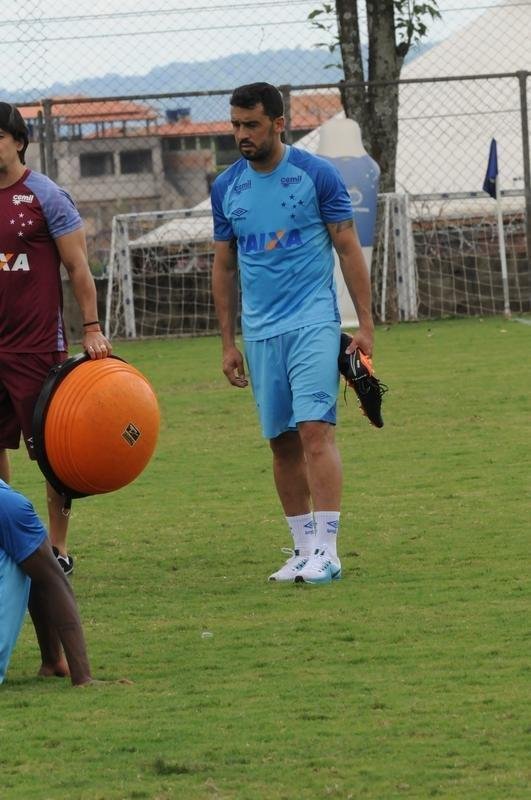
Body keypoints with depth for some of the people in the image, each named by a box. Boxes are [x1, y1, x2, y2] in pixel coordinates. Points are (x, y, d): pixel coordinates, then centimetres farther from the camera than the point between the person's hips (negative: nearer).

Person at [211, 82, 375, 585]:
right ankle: (304, 548, 13)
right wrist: (228, 344, 13)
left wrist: (365, 323, -5)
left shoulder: (316, 175, -3)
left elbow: (348, 247, 0)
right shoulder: (226, 188, 8)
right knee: (281, 443, 5)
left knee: (315, 429, -14)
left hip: (313, 323, -4)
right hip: (260, 332, 4)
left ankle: (326, 550, -16)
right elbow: (224, 267, 15)